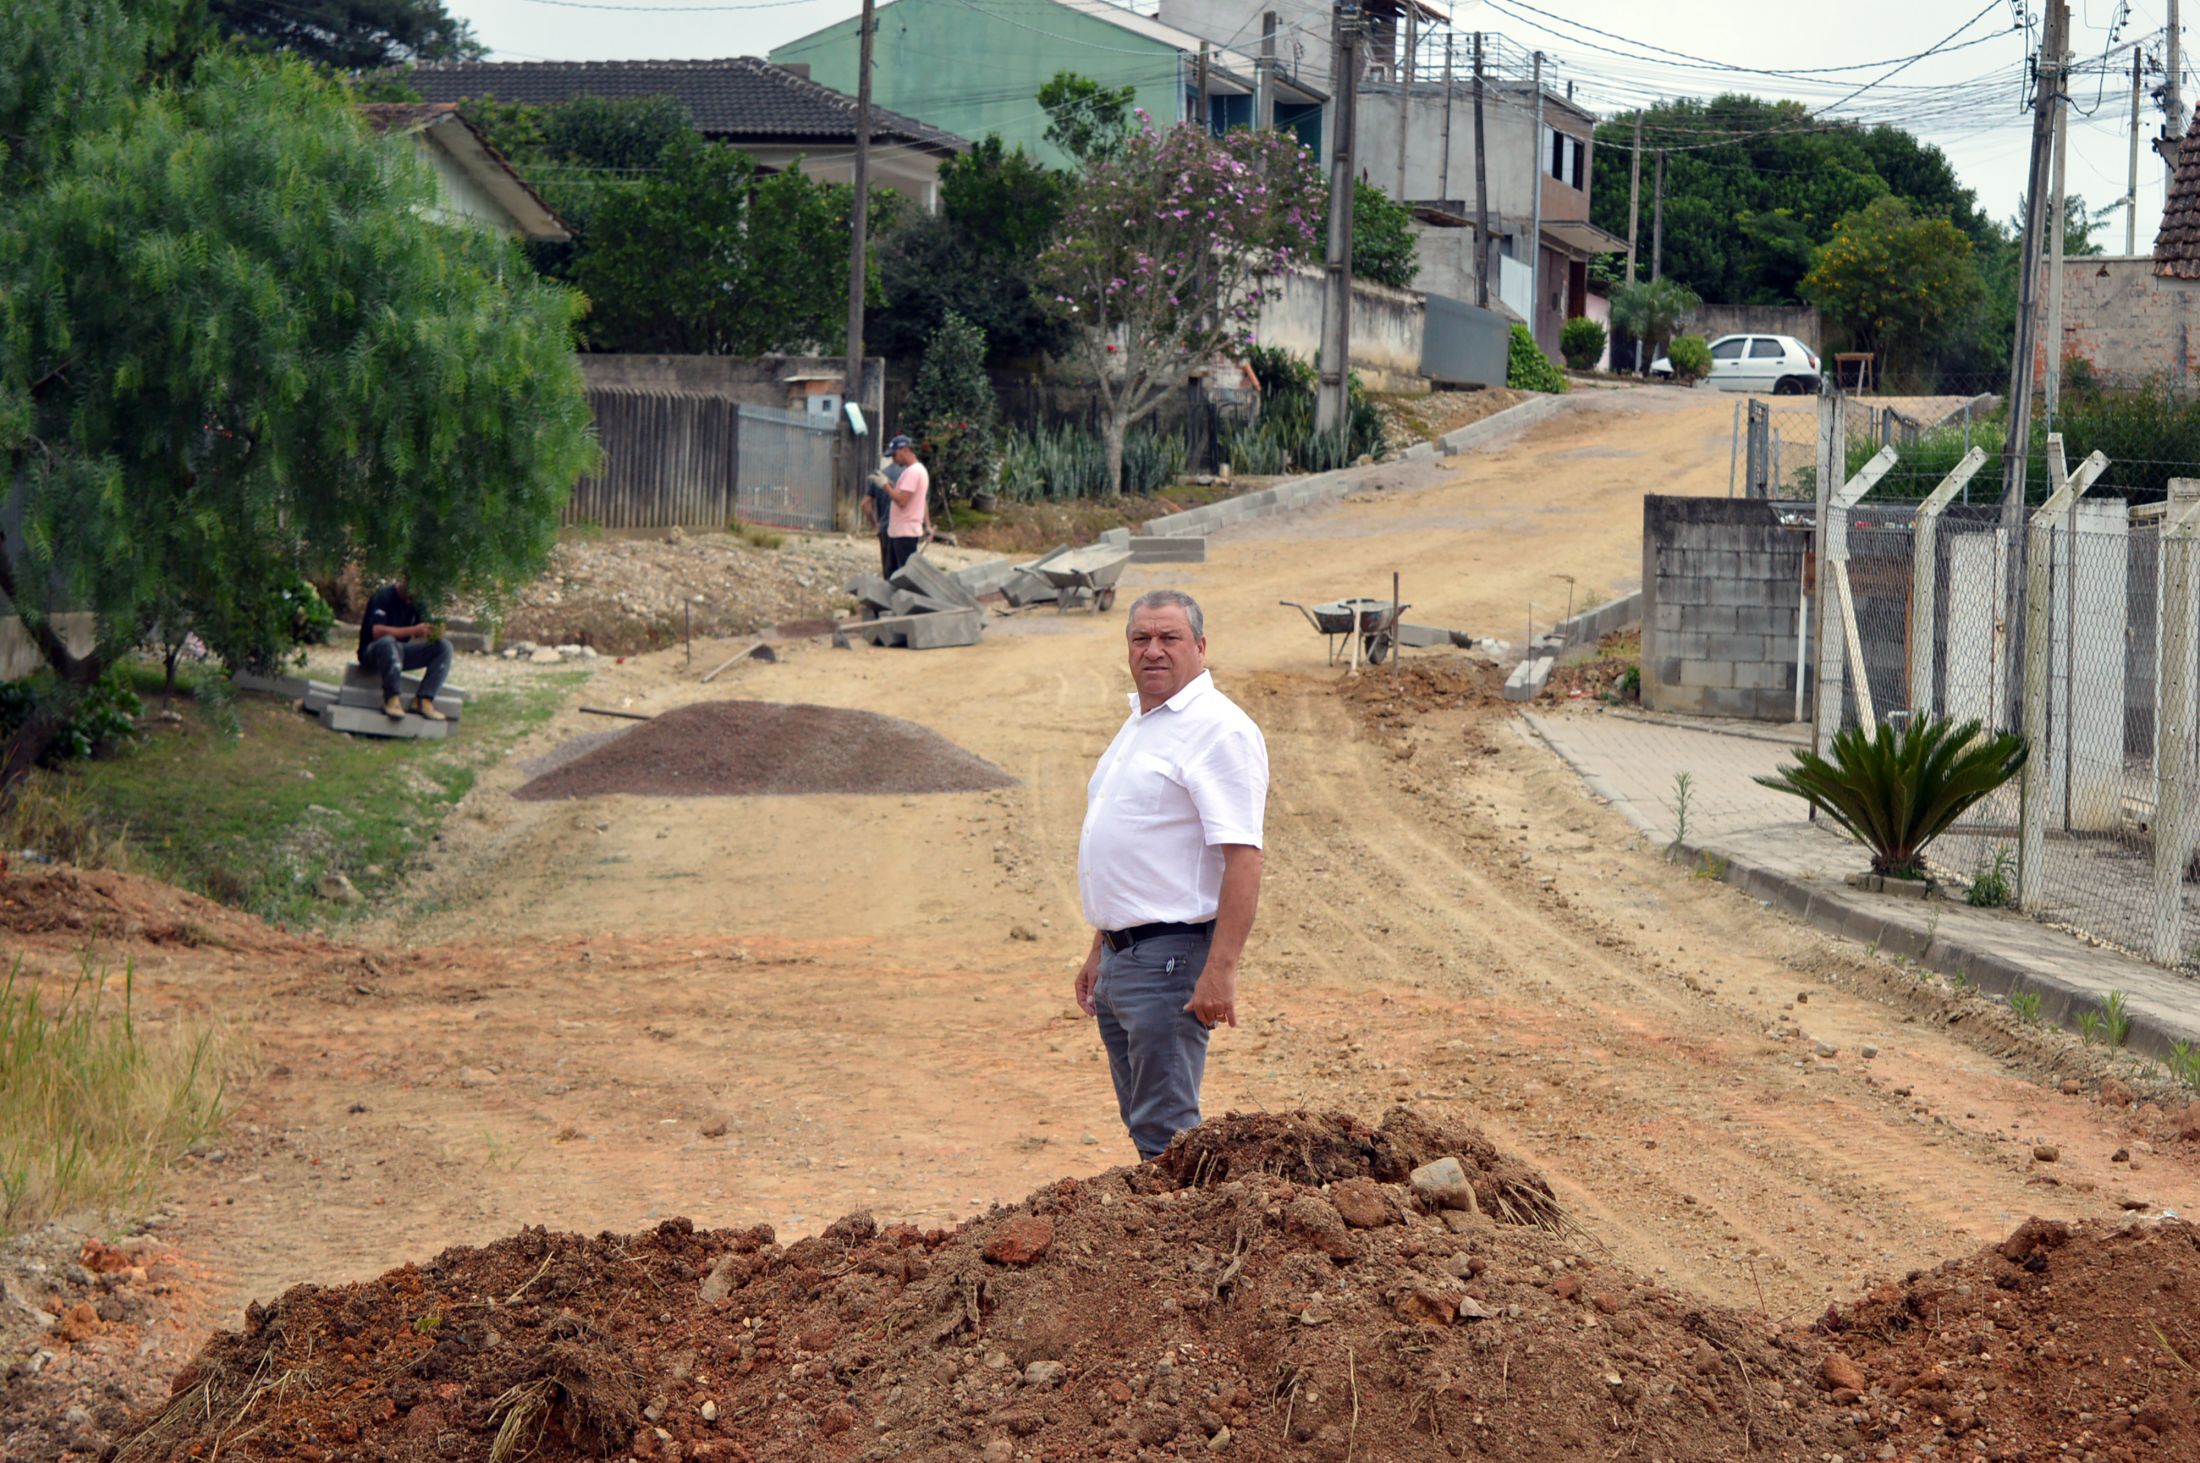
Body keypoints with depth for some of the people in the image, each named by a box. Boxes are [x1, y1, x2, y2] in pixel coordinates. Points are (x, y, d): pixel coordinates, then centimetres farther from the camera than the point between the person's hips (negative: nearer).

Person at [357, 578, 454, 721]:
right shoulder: (384, 596, -15)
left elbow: (420, 636, 7)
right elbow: (377, 632, -28)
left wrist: (433, 633, -18)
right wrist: (414, 630, -32)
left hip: (399, 652, 7)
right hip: (372, 653, -7)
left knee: (443, 646, -11)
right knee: (388, 641, -41)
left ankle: (424, 700, -21)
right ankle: (393, 699, -39)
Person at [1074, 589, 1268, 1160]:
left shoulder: (1217, 730, -14)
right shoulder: (1139, 724, 17)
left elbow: (1242, 857, -21)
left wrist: (1220, 970, -27)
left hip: (1172, 959, -10)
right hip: (1121, 957, 10)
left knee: (1165, 1132, -9)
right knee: (1142, 1123, 14)